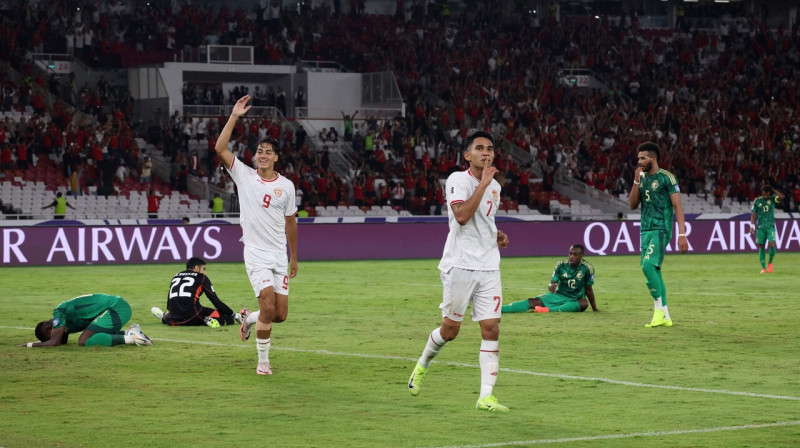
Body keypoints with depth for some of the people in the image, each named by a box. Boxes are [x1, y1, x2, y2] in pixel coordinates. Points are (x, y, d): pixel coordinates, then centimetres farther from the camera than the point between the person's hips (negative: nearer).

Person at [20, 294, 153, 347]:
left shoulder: (59, 313, -9)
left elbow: (54, 342, -13)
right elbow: (62, 341, 31)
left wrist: (30, 345, -2)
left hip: (116, 309, -10)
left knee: (84, 341, -16)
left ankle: (129, 338, -21)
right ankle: (130, 333, 10)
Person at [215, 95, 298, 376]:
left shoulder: (286, 186, 5)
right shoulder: (244, 176, 0)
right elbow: (220, 149, -12)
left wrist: (294, 257, 16)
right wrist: (234, 117, -16)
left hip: (279, 255, 3)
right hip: (255, 254, -3)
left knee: (280, 314, 1)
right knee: (268, 308, -16)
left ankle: (248, 318, 33)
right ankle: (263, 361, -1)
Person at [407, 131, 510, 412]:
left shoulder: (494, 186, 13)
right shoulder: (458, 180, -8)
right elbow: (462, 215, -24)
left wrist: (497, 235, 10)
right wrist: (483, 183, -21)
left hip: (488, 267, 5)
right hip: (459, 265, -5)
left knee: (491, 329, -5)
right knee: (450, 329, 2)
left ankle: (486, 396, -4)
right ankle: (423, 364, 33)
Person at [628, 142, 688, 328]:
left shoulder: (666, 178, -7)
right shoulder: (642, 178, 14)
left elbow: (677, 206, -10)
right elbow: (632, 205, 10)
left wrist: (682, 234, -16)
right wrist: (636, 181, -2)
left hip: (660, 229, -8)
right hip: (645, 229, 8)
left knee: (648, 265, -22)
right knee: (654, 271, 6)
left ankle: (659, 309, -13)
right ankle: (665, 318, 10)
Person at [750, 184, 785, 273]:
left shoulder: (772, 199, 3)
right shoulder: (757, 201, 5)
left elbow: (782, 197, -15)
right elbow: (753, 214, 6)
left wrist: (773, 190, -7)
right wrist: (752, 226, -1)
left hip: (770, 226, -1)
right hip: (760, 227, 1)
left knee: (772, 244, -17)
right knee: (761, 246, 0)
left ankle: (770, 263, 6)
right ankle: (763, 267, 5)